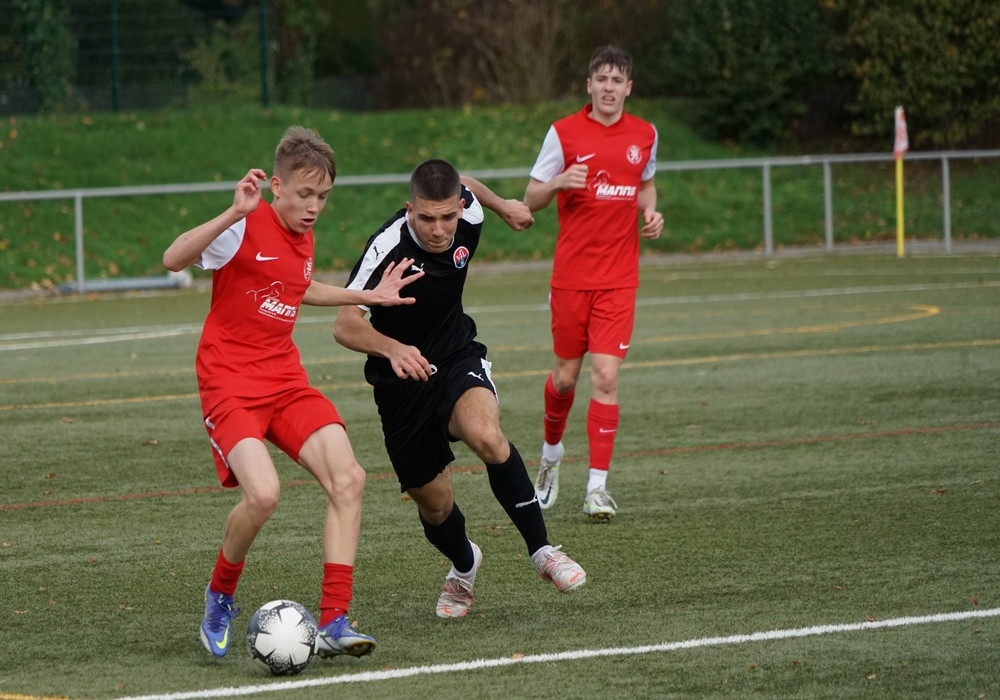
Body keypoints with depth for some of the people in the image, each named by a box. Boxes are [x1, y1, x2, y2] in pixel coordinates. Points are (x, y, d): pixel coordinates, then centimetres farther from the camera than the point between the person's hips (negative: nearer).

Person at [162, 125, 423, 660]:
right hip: (230, 384, -7)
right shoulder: (246, 226, -12)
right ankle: (220, 595, 2)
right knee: (262, 492, -28)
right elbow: (173, 259, -27)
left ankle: (333, 624, -12)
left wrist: (368, 296, 27)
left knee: (347, 478, -15)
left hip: (286, 383, 7)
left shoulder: (303, 237, 12)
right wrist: (234, 213, -37)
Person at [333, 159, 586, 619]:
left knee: (487, 437, -32)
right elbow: (345, 325, -31)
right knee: (435, 506, 7)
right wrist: (393, 349, -49)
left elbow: (464, 185, 11)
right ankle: (464, 565, 43)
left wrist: (504, 206, 31)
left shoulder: (467, 215, -15)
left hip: (458, 360, 2)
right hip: (403, 383, -2)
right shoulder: (387, 250, -28)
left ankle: (541, 550, -17)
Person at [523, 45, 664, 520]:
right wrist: (559, 183, -21)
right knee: (566, 375, 6)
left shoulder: (644, 135, 6)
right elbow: (531, 200, 0)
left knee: (606, 375, -10)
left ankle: (597, 486, -8)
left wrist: (651, 213, 3)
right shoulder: (564, 133, -3)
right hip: (571, 275, -1)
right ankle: (551, 450, 36)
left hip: (619, 279, 1)